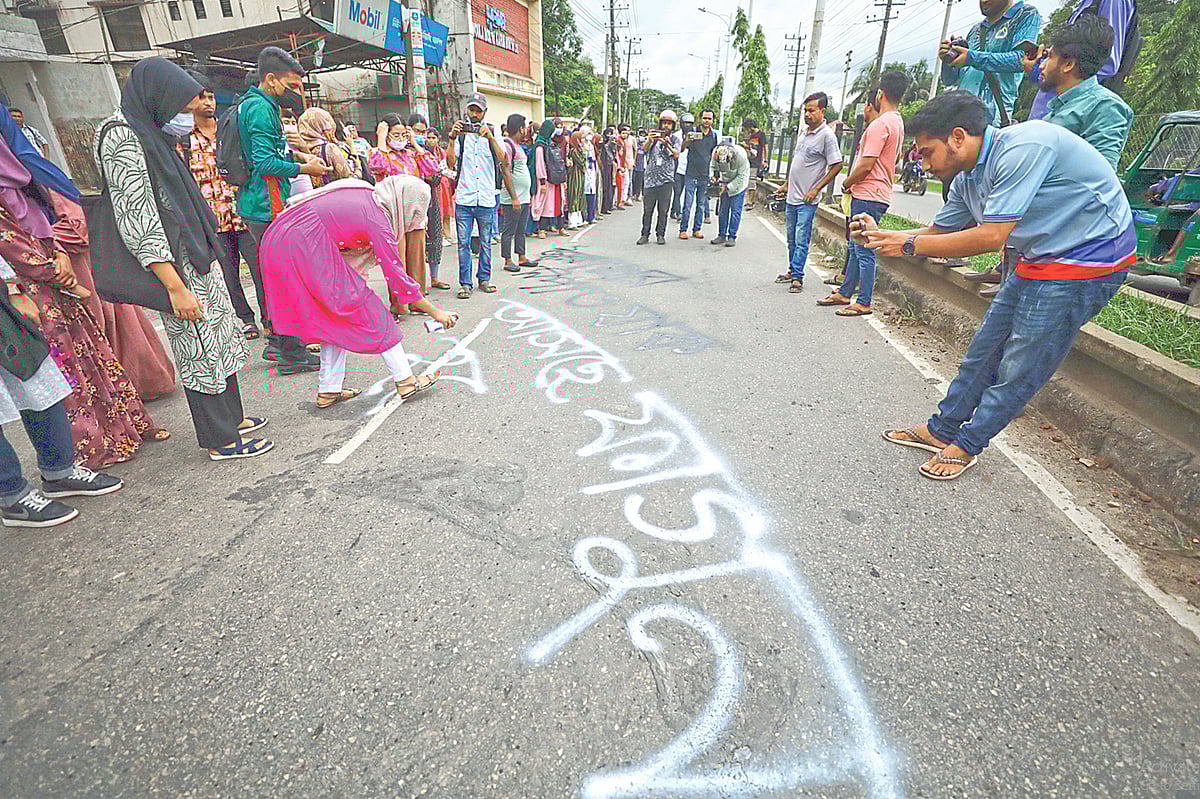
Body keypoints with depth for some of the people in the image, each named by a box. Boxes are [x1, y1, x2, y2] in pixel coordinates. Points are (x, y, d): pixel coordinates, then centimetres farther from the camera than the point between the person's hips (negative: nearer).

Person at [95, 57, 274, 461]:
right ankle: (220, 440, 8)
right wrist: (176, 287, -24)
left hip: (197, 259, 10)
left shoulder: (150, 135, 15)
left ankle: (232, 418, 29)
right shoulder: (122, 137, -14)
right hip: (176, 267, -10)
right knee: (200, 348, -3)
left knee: (220, 336, 15)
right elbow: (136, 219, -20)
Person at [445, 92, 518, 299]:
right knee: (464, 243, 0)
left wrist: (491, 138, -21)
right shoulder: (461, 134, 6)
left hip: (486, 199, 1)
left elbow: (503, 161, -9)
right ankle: (465, 283, 7)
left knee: (485, 242, 10)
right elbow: (451, 163, -5)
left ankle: (484, 278, 22)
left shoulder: (492, 134, 7)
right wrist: (452, 138, -16)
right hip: (464, 199, 0)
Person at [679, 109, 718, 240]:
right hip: (691, 174, -3)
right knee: (687, 204, -4)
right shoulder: (693, 132, -2)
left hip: (705, 175, 3)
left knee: (701, 204, 8)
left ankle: (696, 229, 17)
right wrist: (687, 141, -28)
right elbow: (681, 150, -7)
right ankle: (683, 229, 4)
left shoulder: (715, 135, 7)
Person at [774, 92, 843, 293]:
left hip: (808, 200, -8)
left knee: (801, 240, -8)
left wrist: (816, 189, -17)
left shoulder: (827, 135, -10)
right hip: (792, 196, 8)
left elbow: (836, 166, -13)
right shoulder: (805, 132, 13)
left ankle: (797, 278, -4)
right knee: (792, 238, 13)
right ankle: (792, 271, 25)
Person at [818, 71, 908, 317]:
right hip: (877, 193, 10)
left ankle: (863, 303, -2)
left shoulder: (880, 124, -15)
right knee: (856, 248, 15)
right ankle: (845, 293, 24)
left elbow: (866, 165, -19)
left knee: (864, 251, -7)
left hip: (868, 195, -10)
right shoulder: (897, 122, 17)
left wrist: (846, 183, -4)